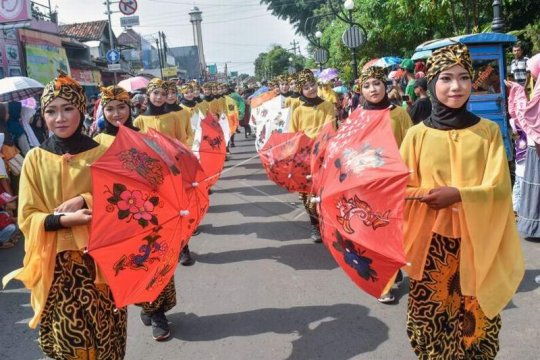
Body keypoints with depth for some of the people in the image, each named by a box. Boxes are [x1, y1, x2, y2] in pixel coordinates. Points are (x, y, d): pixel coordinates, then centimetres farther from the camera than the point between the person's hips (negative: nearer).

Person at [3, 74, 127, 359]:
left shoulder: (101, 153, -1)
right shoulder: (35, 158, 0)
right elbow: (27, 217, 0)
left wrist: (84, 200, -14)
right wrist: (64, 219, -17)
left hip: (97, 259, 0)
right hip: (55, 264, 1)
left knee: (104, 334, 3)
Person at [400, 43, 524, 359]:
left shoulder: (489, 131, 2)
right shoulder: (417, 135, 1)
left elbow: (500, 189, -5)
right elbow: (403, 191, 3)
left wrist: (458, 195, -19)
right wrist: (426, 196, -17)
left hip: (475, 244, 0)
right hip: (431, 244, 0)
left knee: (474, 319, 5)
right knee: (432, 318, 4)